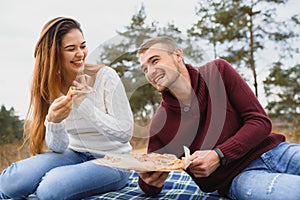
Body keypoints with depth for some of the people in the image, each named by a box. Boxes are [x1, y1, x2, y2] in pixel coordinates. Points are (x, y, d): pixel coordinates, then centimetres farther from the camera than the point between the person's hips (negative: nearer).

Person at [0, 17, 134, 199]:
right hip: (74, 155, 4)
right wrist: (53, 121, -27)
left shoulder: (106, 76, -15)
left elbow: (125, 133, -17)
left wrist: (85, 105, -24)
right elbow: (58, 148, -5)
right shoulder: (47, 87, -3)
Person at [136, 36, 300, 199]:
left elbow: (261, 121, -2)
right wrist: (148, 182, -19)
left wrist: (219, 155, -15)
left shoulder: (218, 71, -1)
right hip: (237, 178, -3)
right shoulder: (160, 124, -3)